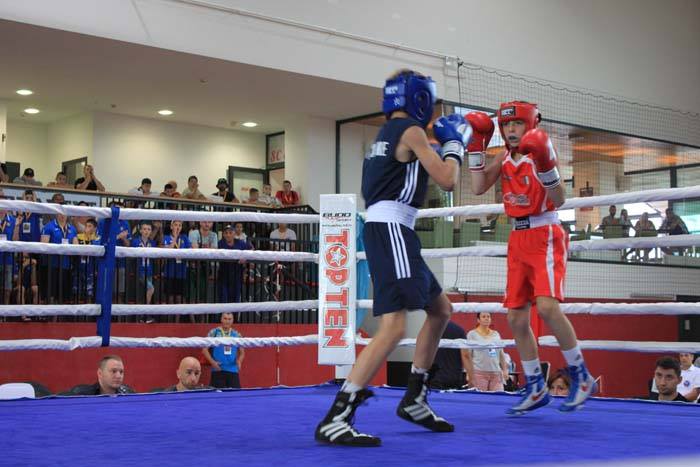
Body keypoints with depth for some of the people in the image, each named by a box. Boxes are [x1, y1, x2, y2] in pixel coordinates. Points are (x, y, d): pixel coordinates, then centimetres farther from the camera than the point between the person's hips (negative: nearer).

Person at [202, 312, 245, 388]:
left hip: (233, 370, 3)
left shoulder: (237, 335, 10)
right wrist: (212, 362, -12)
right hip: (218, 370, -2)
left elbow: (242, 352, 17)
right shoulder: (213, 333, 2)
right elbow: (205, 349, 2)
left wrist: (239, 361, -5)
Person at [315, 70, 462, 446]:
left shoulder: (387, 133, 22)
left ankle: (414, 400, 24)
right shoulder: (411, 131, -5)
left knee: (441, 310, 20)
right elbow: (447, 180, -7)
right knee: (393, 327, -19)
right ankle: (335, 419, -25)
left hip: (385, 231, 10)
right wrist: (453, 144, 10)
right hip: (390, 230, -10)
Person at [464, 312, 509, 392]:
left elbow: (501, 354, 17)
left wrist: (505, 370, 7)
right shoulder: (472, 334, 2)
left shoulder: (496, 334, 15)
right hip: (479, 372, -4)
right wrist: (470, 375, -8)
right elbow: (468, 356, -2)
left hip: (496, 373, 4)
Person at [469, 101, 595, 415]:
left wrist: (546, 165, -31)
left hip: (545, 236, -7)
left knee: (547, 306, -25)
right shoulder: (504, 159, 10)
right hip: (519, 239, 7)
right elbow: (478, 188, -1)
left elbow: (558, 200, -18)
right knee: (516, 319, 5)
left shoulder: (539, 153, -9)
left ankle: (581, 377, -11)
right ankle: (536, 389, 16)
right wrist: (475, 147, -1)